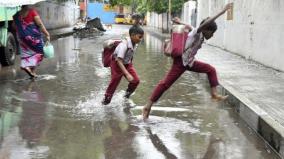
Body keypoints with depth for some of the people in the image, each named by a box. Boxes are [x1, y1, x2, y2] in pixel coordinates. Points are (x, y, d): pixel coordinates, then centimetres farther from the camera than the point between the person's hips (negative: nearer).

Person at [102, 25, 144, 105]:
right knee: (114, 82, 3)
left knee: (136, 80, -4)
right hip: (117, 64, -6)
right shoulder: (124, 44, -34)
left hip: (127, 64, 6)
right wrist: (127, 74, -40)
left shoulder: (135, 44, -12)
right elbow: (119, 61, -36)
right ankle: (107, 99, 24)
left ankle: (128, 92, 23)